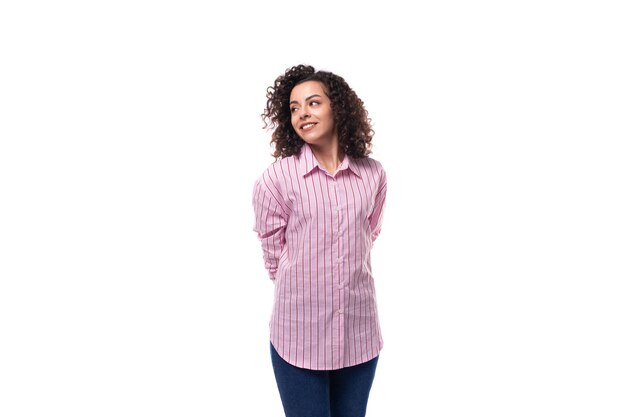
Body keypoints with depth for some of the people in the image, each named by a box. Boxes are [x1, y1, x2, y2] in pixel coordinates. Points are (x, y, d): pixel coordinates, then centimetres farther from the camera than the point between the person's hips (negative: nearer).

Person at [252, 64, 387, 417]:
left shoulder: (374, 175, -1)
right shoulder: (277, 179, -12)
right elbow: (274, 255, -2)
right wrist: (305, 291, 7)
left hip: (360, 334, 3)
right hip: (299, 336, -3)